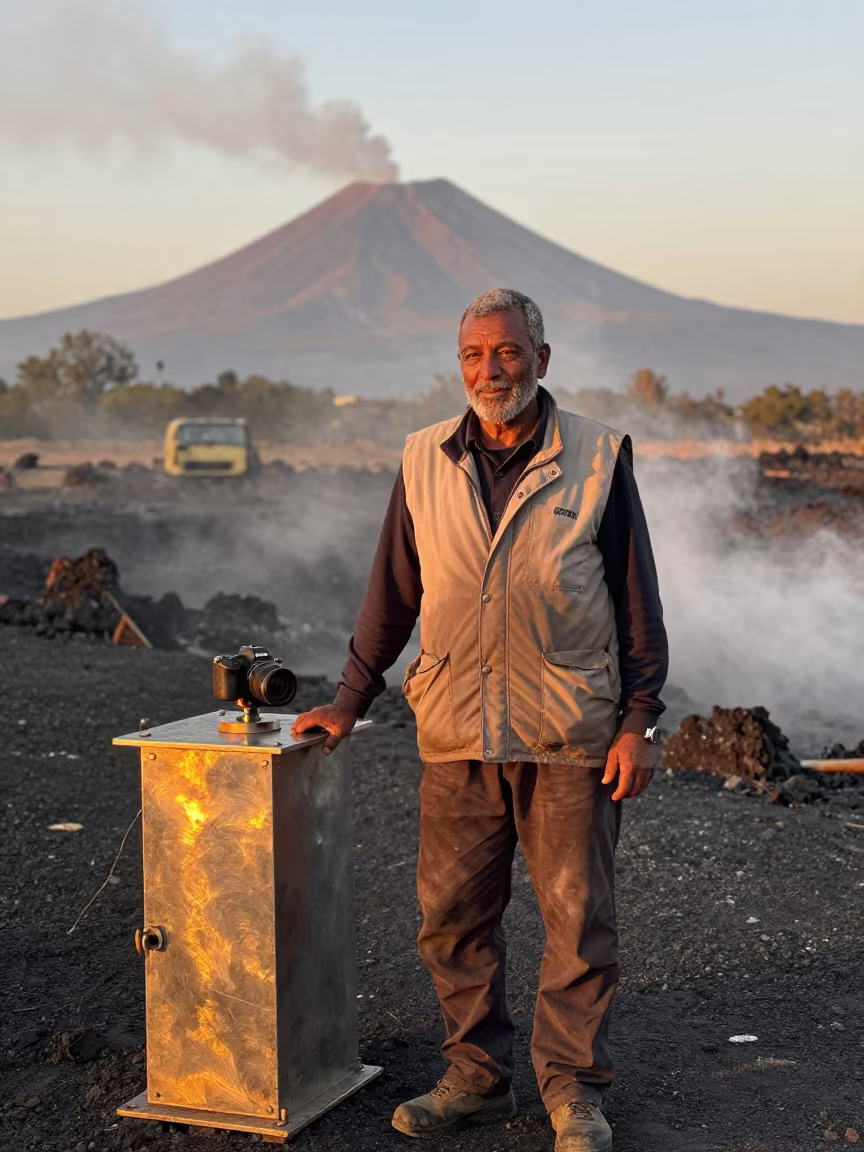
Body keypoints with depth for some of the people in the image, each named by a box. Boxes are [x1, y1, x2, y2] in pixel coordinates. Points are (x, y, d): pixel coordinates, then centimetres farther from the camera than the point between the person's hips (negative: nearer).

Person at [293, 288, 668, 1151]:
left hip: (570, 729, -2)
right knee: (452, 912, 7)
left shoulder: (598, 459, -1)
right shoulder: (424, 462, 6)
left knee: (577, 914, 4)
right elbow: (392, 593, 12)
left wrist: (639, 722, -4)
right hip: (455, 729, 3)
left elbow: (635, 598, 0)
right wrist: (349, 703, 13)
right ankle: (477, 1076, 24)